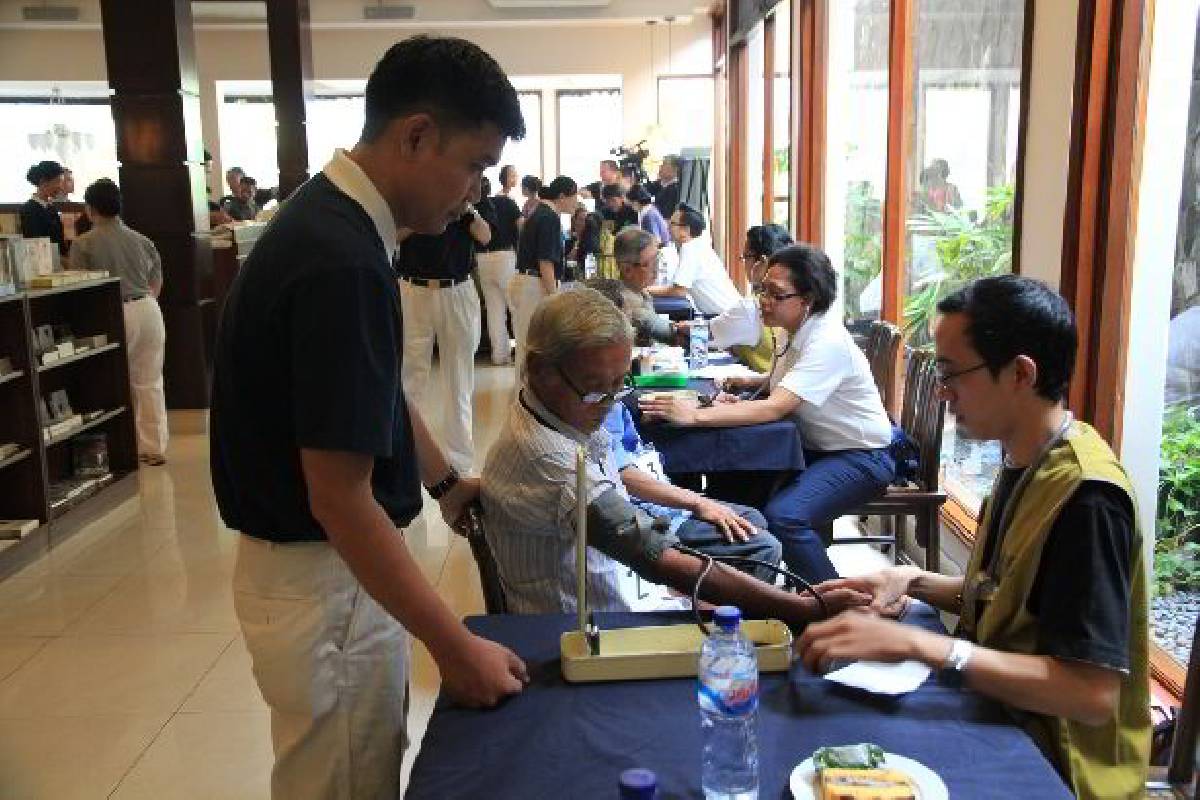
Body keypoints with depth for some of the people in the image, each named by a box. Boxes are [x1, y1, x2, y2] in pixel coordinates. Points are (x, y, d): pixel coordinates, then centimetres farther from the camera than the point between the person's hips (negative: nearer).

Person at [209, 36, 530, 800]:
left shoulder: (333, 221, 3)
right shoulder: (342, 260, -29)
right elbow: (340, 497, -28)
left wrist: (445, 481, 22)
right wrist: (455, 646, -21)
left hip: (332, 565, 9)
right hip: (322, 579, -9)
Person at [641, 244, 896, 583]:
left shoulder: (828, 343, -24)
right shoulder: (798, 332, 4)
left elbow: (774, 408, -34)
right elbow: (782, 383, 23)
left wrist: (694, 415, -41)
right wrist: (752, 382, -1)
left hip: (861, 457, -9)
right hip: (818, 448, 9)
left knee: (782, 516, -29)